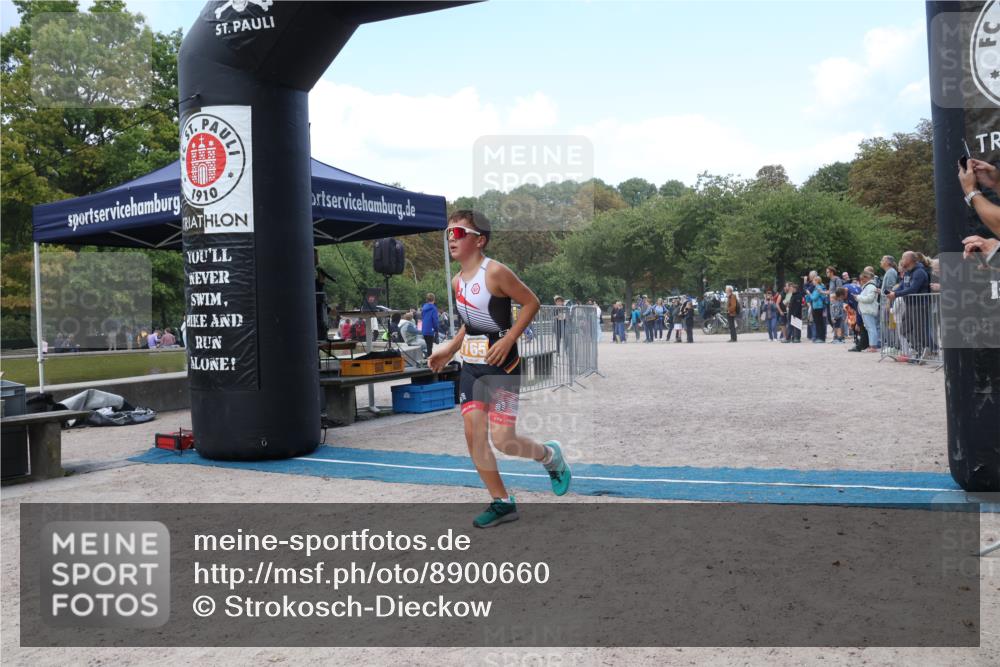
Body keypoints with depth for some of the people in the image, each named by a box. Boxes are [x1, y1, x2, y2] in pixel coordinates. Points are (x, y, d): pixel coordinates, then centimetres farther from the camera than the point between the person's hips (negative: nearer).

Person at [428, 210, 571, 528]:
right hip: (471, 364, 7)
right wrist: (449, 349, 12)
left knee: (502, 439, -8)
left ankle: (550, 455, 25)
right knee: (473, 433, 1)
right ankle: (502, 502, 15)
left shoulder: (495, 272, -16)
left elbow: (531, 303, -12)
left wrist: (508, 340, -19)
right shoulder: (457, 282, 8)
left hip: (501, 364, -7)